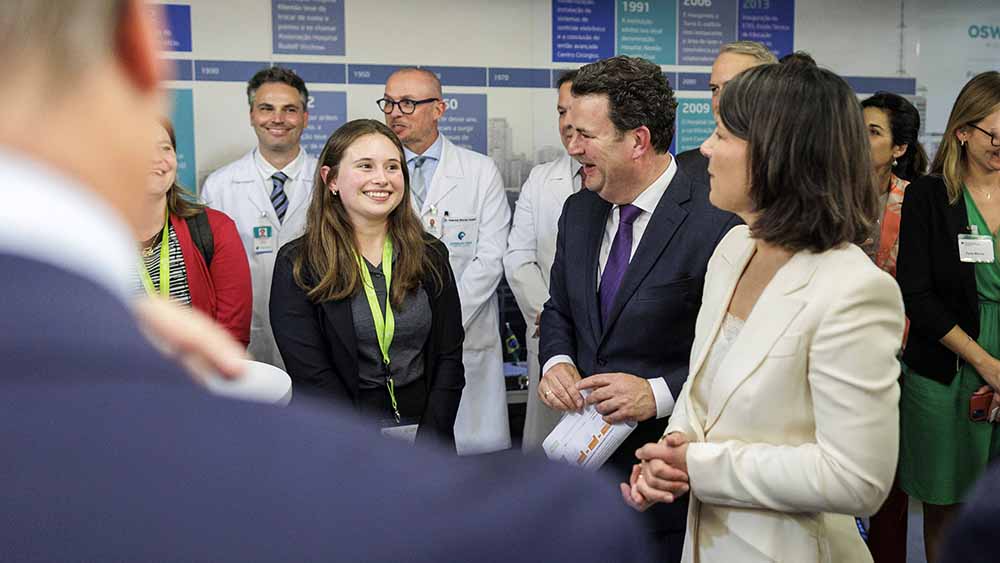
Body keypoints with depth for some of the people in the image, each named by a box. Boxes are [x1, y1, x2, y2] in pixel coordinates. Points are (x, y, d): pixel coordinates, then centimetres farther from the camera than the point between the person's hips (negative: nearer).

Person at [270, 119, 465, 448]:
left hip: (425, 430, 2)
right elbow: (311, 375, -7)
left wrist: (426, 444, -6)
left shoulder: (430, 256, 9)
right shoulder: (297, 265, -1)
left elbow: (449, 359, 6)